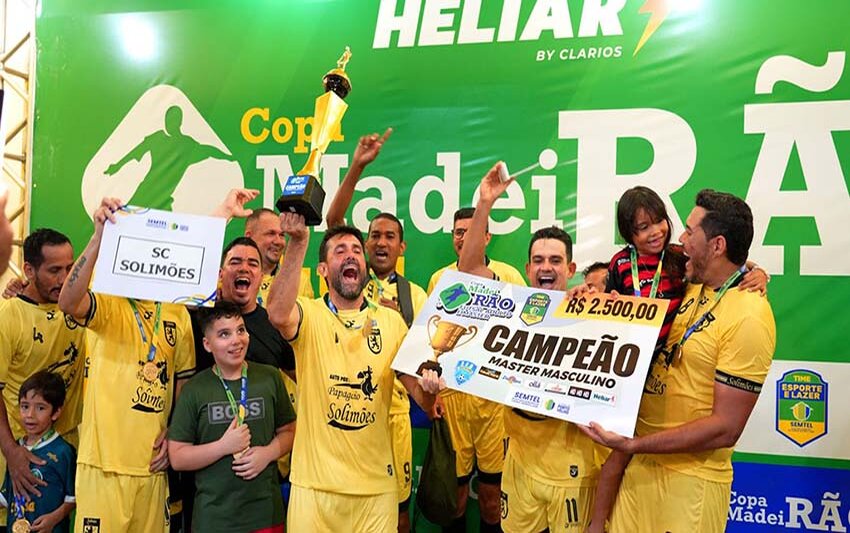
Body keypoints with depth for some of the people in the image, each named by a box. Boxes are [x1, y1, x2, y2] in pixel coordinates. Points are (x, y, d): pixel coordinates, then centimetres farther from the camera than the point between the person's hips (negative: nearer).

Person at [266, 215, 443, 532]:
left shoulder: (391, 321, 5)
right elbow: (278, 315, -29)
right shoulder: (309, 315, -4)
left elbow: (417, 391, 2)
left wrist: (428, 388, -21)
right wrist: (298, 242, -35)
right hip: (316, 482, -2)